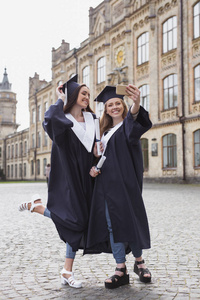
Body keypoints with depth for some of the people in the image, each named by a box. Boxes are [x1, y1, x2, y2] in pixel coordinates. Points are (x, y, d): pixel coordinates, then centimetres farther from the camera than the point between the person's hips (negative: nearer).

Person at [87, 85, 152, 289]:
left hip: (124, 183, -5)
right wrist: (94, 167, 2)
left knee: (129, 219, -1)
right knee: (112, 223, 1)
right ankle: (121, 270, 6)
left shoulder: (128, 125, 0)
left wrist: (136, 103, -48)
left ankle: (139, 261, 21)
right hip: (106, 184, 6)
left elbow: (135, 120, -26)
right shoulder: (105, 131, 19)